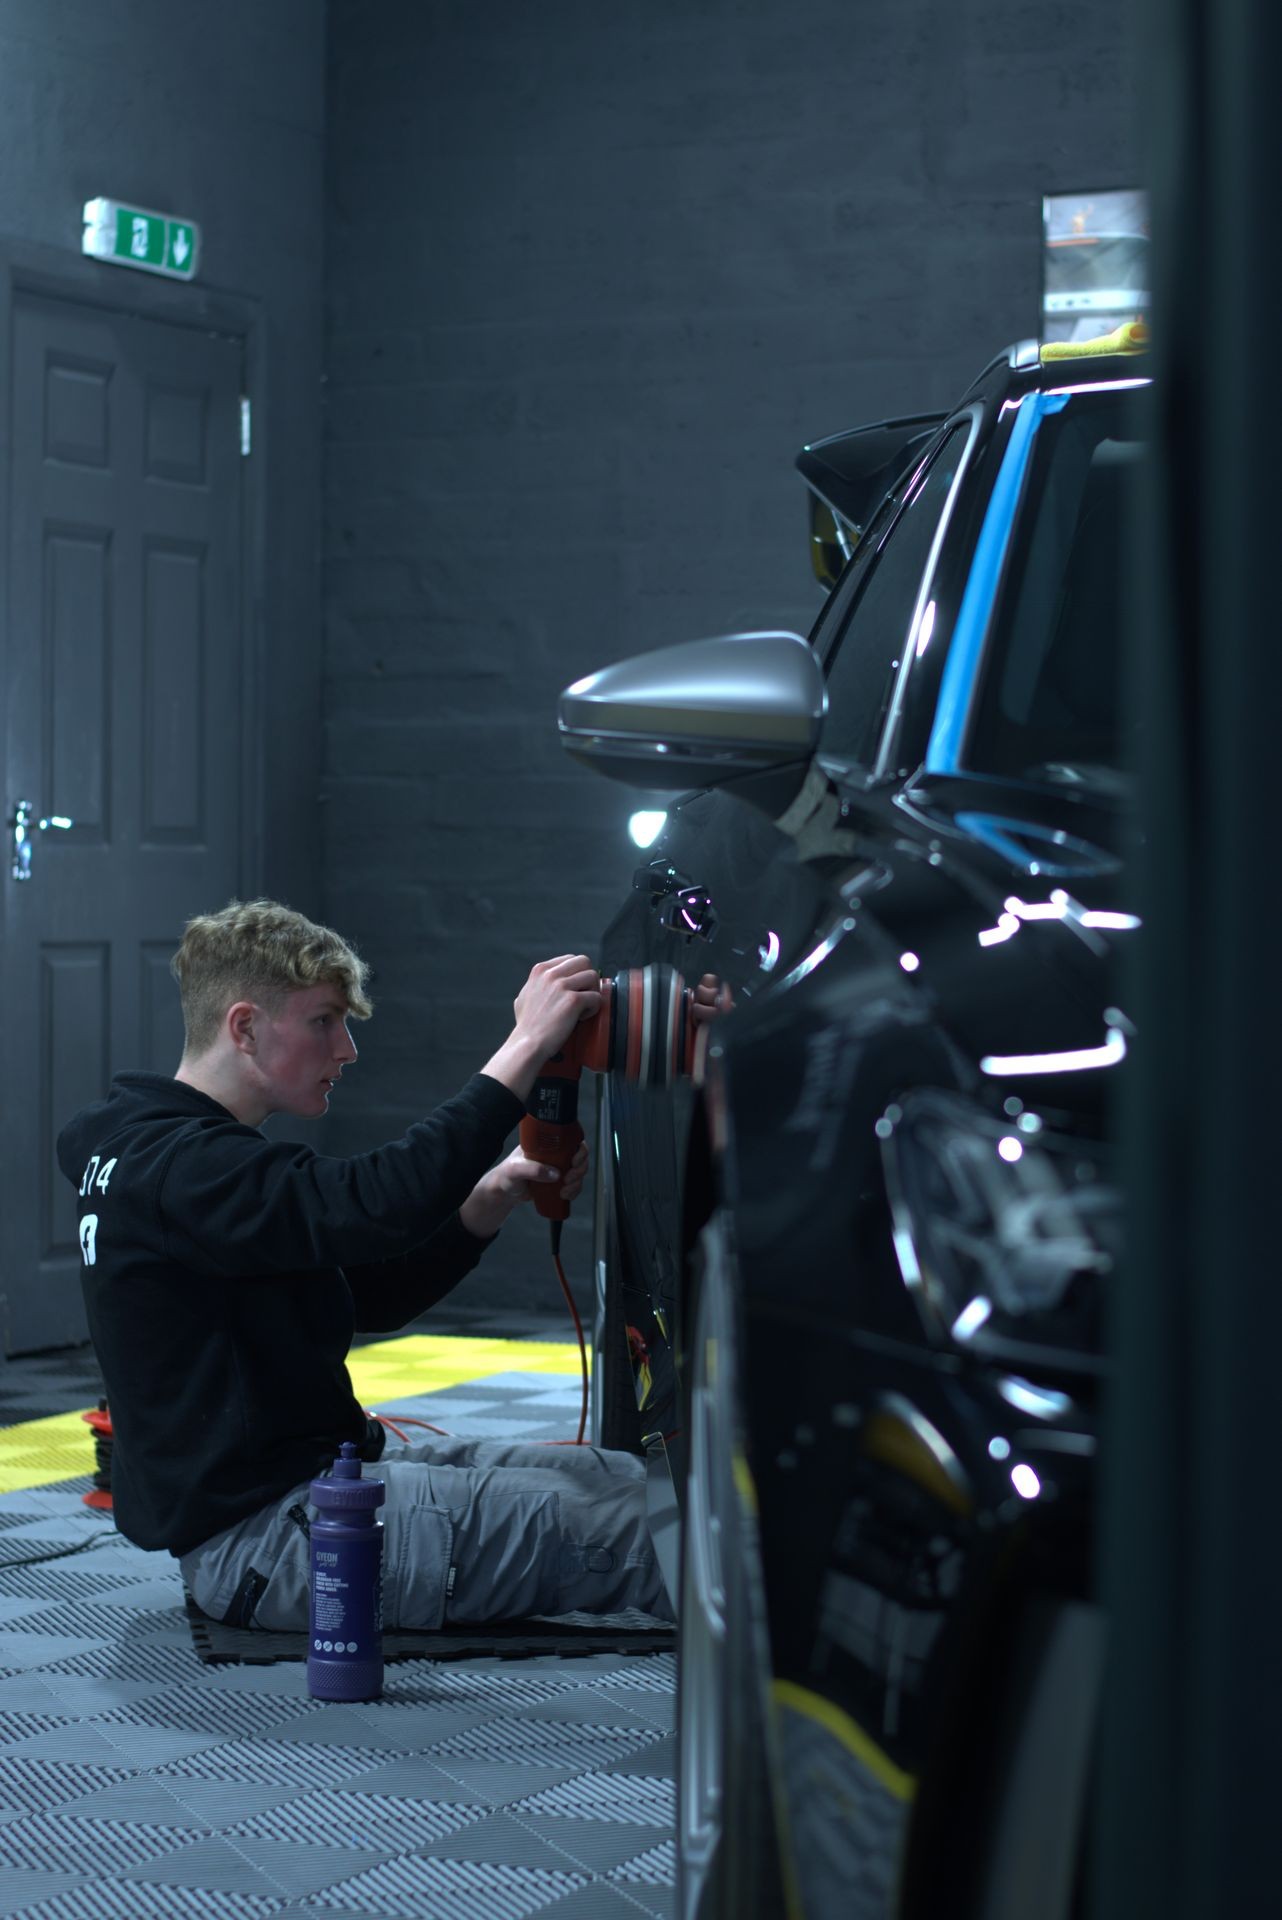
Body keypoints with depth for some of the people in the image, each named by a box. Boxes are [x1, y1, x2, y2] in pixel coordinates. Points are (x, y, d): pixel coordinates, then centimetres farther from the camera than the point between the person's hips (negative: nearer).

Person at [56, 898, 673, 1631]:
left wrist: (488, 1202, -1)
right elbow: (376, 1205, -34)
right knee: (627, 1528, -14)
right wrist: (525, 1048, -29)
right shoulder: (179, 1170, -19)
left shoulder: (163, 1153, 15)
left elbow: (369, 1296, 15)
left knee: (626, 1481, 4)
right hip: (260, 1536, -11)